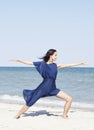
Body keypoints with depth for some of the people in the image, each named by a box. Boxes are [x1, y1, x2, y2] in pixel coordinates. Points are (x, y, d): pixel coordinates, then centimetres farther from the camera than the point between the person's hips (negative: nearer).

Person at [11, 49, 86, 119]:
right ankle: (17, 115, 16)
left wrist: (79, 63, 20)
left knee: (69, 99, -2)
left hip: (53, 89, 5)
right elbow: (29, 63, -1)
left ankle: (64, 116, 11)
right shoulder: (42, 64, -3)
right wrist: (18, 60, -4)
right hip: (43, 88, -5)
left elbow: (67, 65, 16)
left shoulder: (55, 65, 8)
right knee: (29, 103, -2)